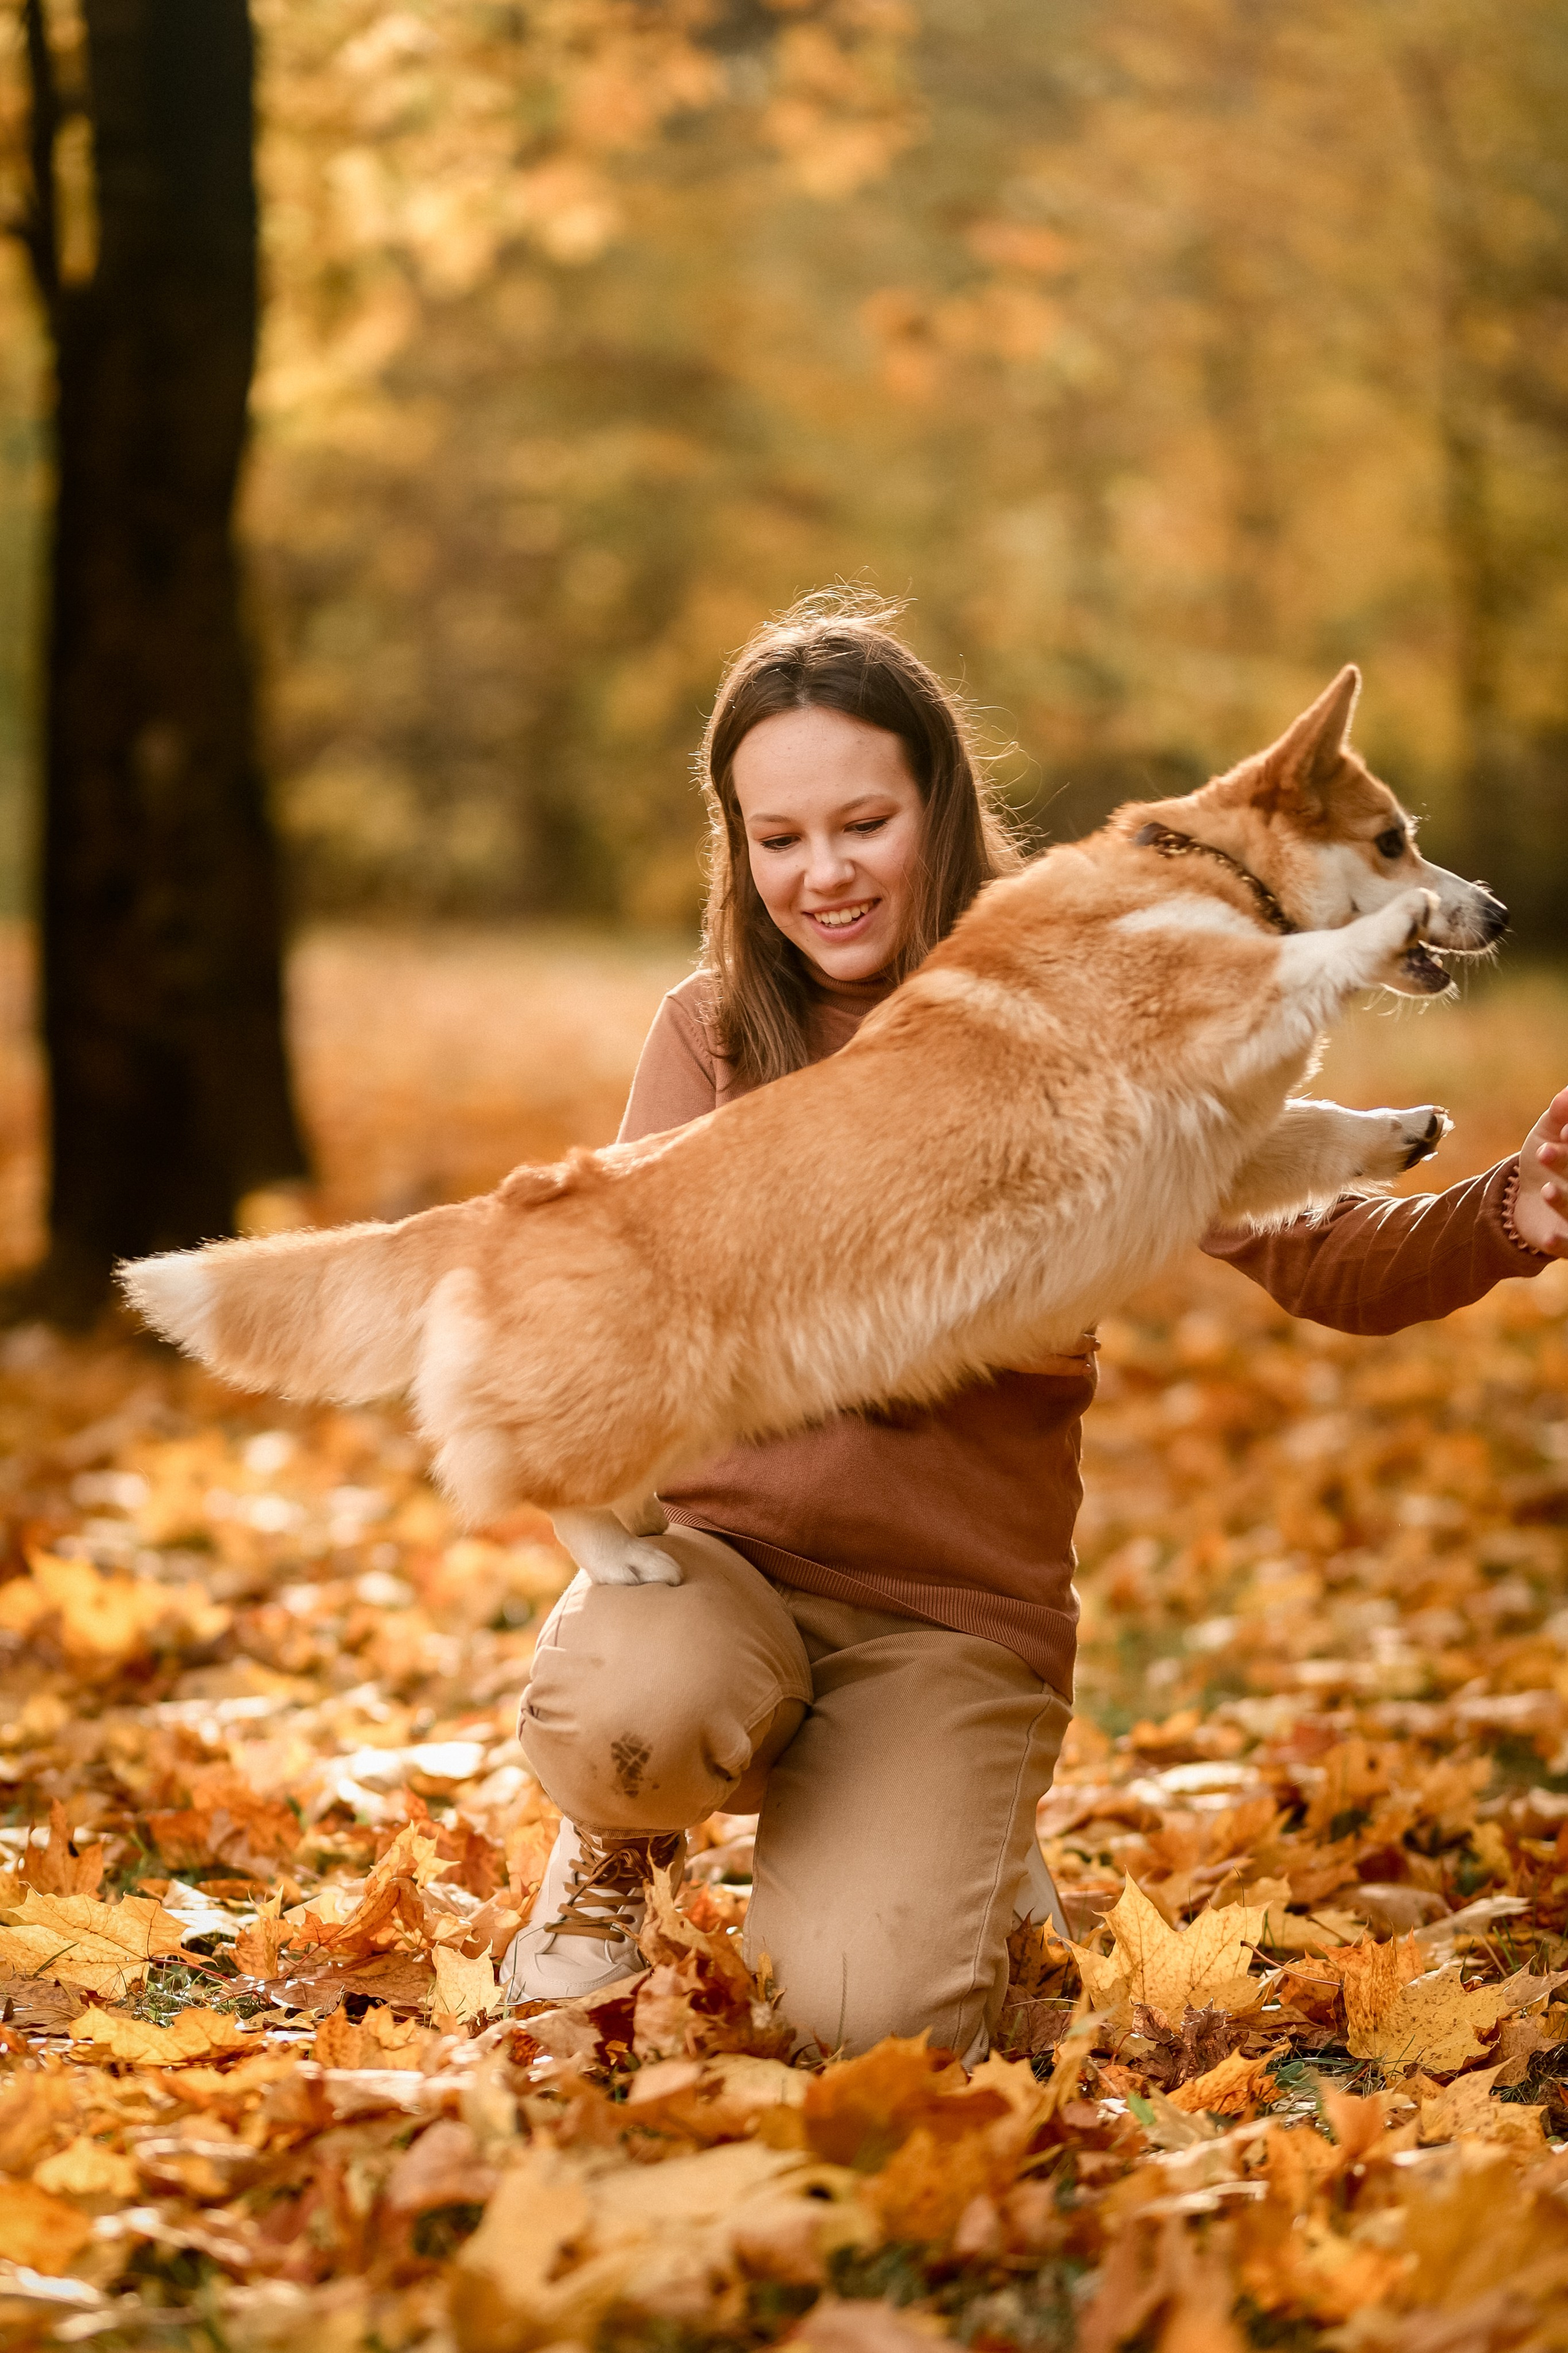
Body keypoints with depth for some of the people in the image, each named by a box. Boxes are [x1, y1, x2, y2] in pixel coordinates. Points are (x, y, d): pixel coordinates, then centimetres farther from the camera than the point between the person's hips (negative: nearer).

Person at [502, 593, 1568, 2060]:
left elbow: (1314, 1257, -9)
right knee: (619, 1716, -34)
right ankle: (623, 1846, 4)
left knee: (871, 2016, -21)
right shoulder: (713, 1031, 3)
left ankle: (954, 1838, 16)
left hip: (958, 1612, -1)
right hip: (719, 1547, 1)